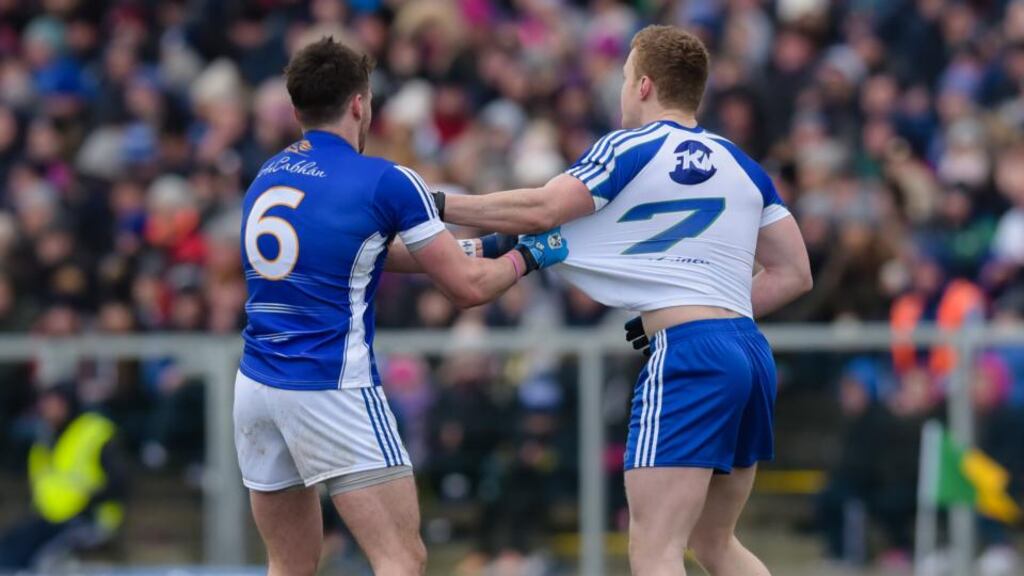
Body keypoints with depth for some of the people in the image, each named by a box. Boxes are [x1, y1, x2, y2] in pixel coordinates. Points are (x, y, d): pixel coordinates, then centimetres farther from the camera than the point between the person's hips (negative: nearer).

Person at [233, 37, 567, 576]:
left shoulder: (267, 176, 12)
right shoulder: (385, 182, -8)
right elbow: (468, 287, -4)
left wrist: (466, 247, 28)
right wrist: (526, 256, 15)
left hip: (254, 385, 7)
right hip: (332, 391, -7)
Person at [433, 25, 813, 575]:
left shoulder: (630, 149, -1)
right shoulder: (742, 166, 18)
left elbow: (538, 210, -10)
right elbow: (793, 273, 18)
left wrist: (438, 204, 0)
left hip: (687, 352, -8)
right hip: (752, 353, 8)